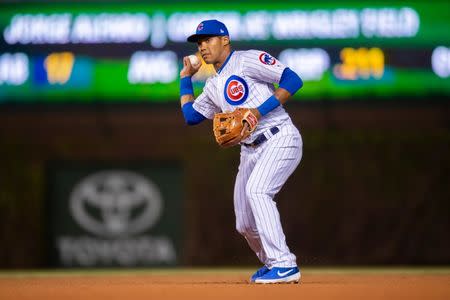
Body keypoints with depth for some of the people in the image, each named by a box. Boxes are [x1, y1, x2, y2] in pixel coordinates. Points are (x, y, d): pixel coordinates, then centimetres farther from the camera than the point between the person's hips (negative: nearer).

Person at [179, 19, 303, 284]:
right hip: (251, 150, 8)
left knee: (257, 190, -31)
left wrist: (261, 109, -19)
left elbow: (293, 80, -12)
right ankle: (271, 262, 31)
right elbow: (191, 115, 23)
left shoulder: (248, 60, -5)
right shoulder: (213, 85, 20)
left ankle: (285, 266, -31)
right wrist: (186, 78, 26)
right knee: (245, 224, 5)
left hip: (280, 139, -8)